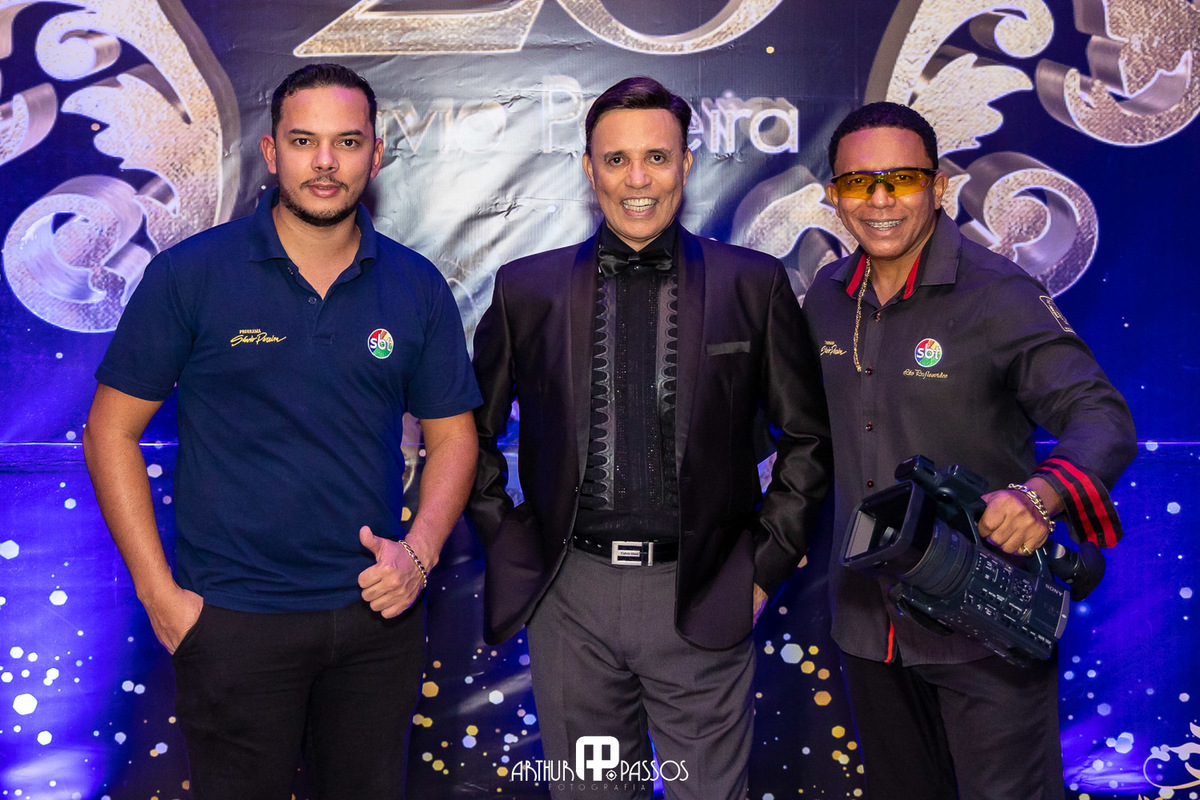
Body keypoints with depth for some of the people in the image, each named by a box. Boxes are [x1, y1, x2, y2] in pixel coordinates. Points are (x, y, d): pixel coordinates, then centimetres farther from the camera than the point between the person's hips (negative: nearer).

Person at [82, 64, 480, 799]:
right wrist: (159, 592, -8)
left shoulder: (417, 288, 0)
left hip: (379, 609, 3)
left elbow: (452, 434, 7)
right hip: (232, 620, -2)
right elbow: (112, 431, -3)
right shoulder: (190, 275, -7)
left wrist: (419, 552, -9)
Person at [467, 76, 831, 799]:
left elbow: (808, 437, 6)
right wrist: (514, 552, 5)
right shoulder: (527, 289, 4)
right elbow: (473, 433, 12)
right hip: (571, 599, 1)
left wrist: (767, 566, 1)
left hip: (702, 602, -1)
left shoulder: (754, 285, 1)